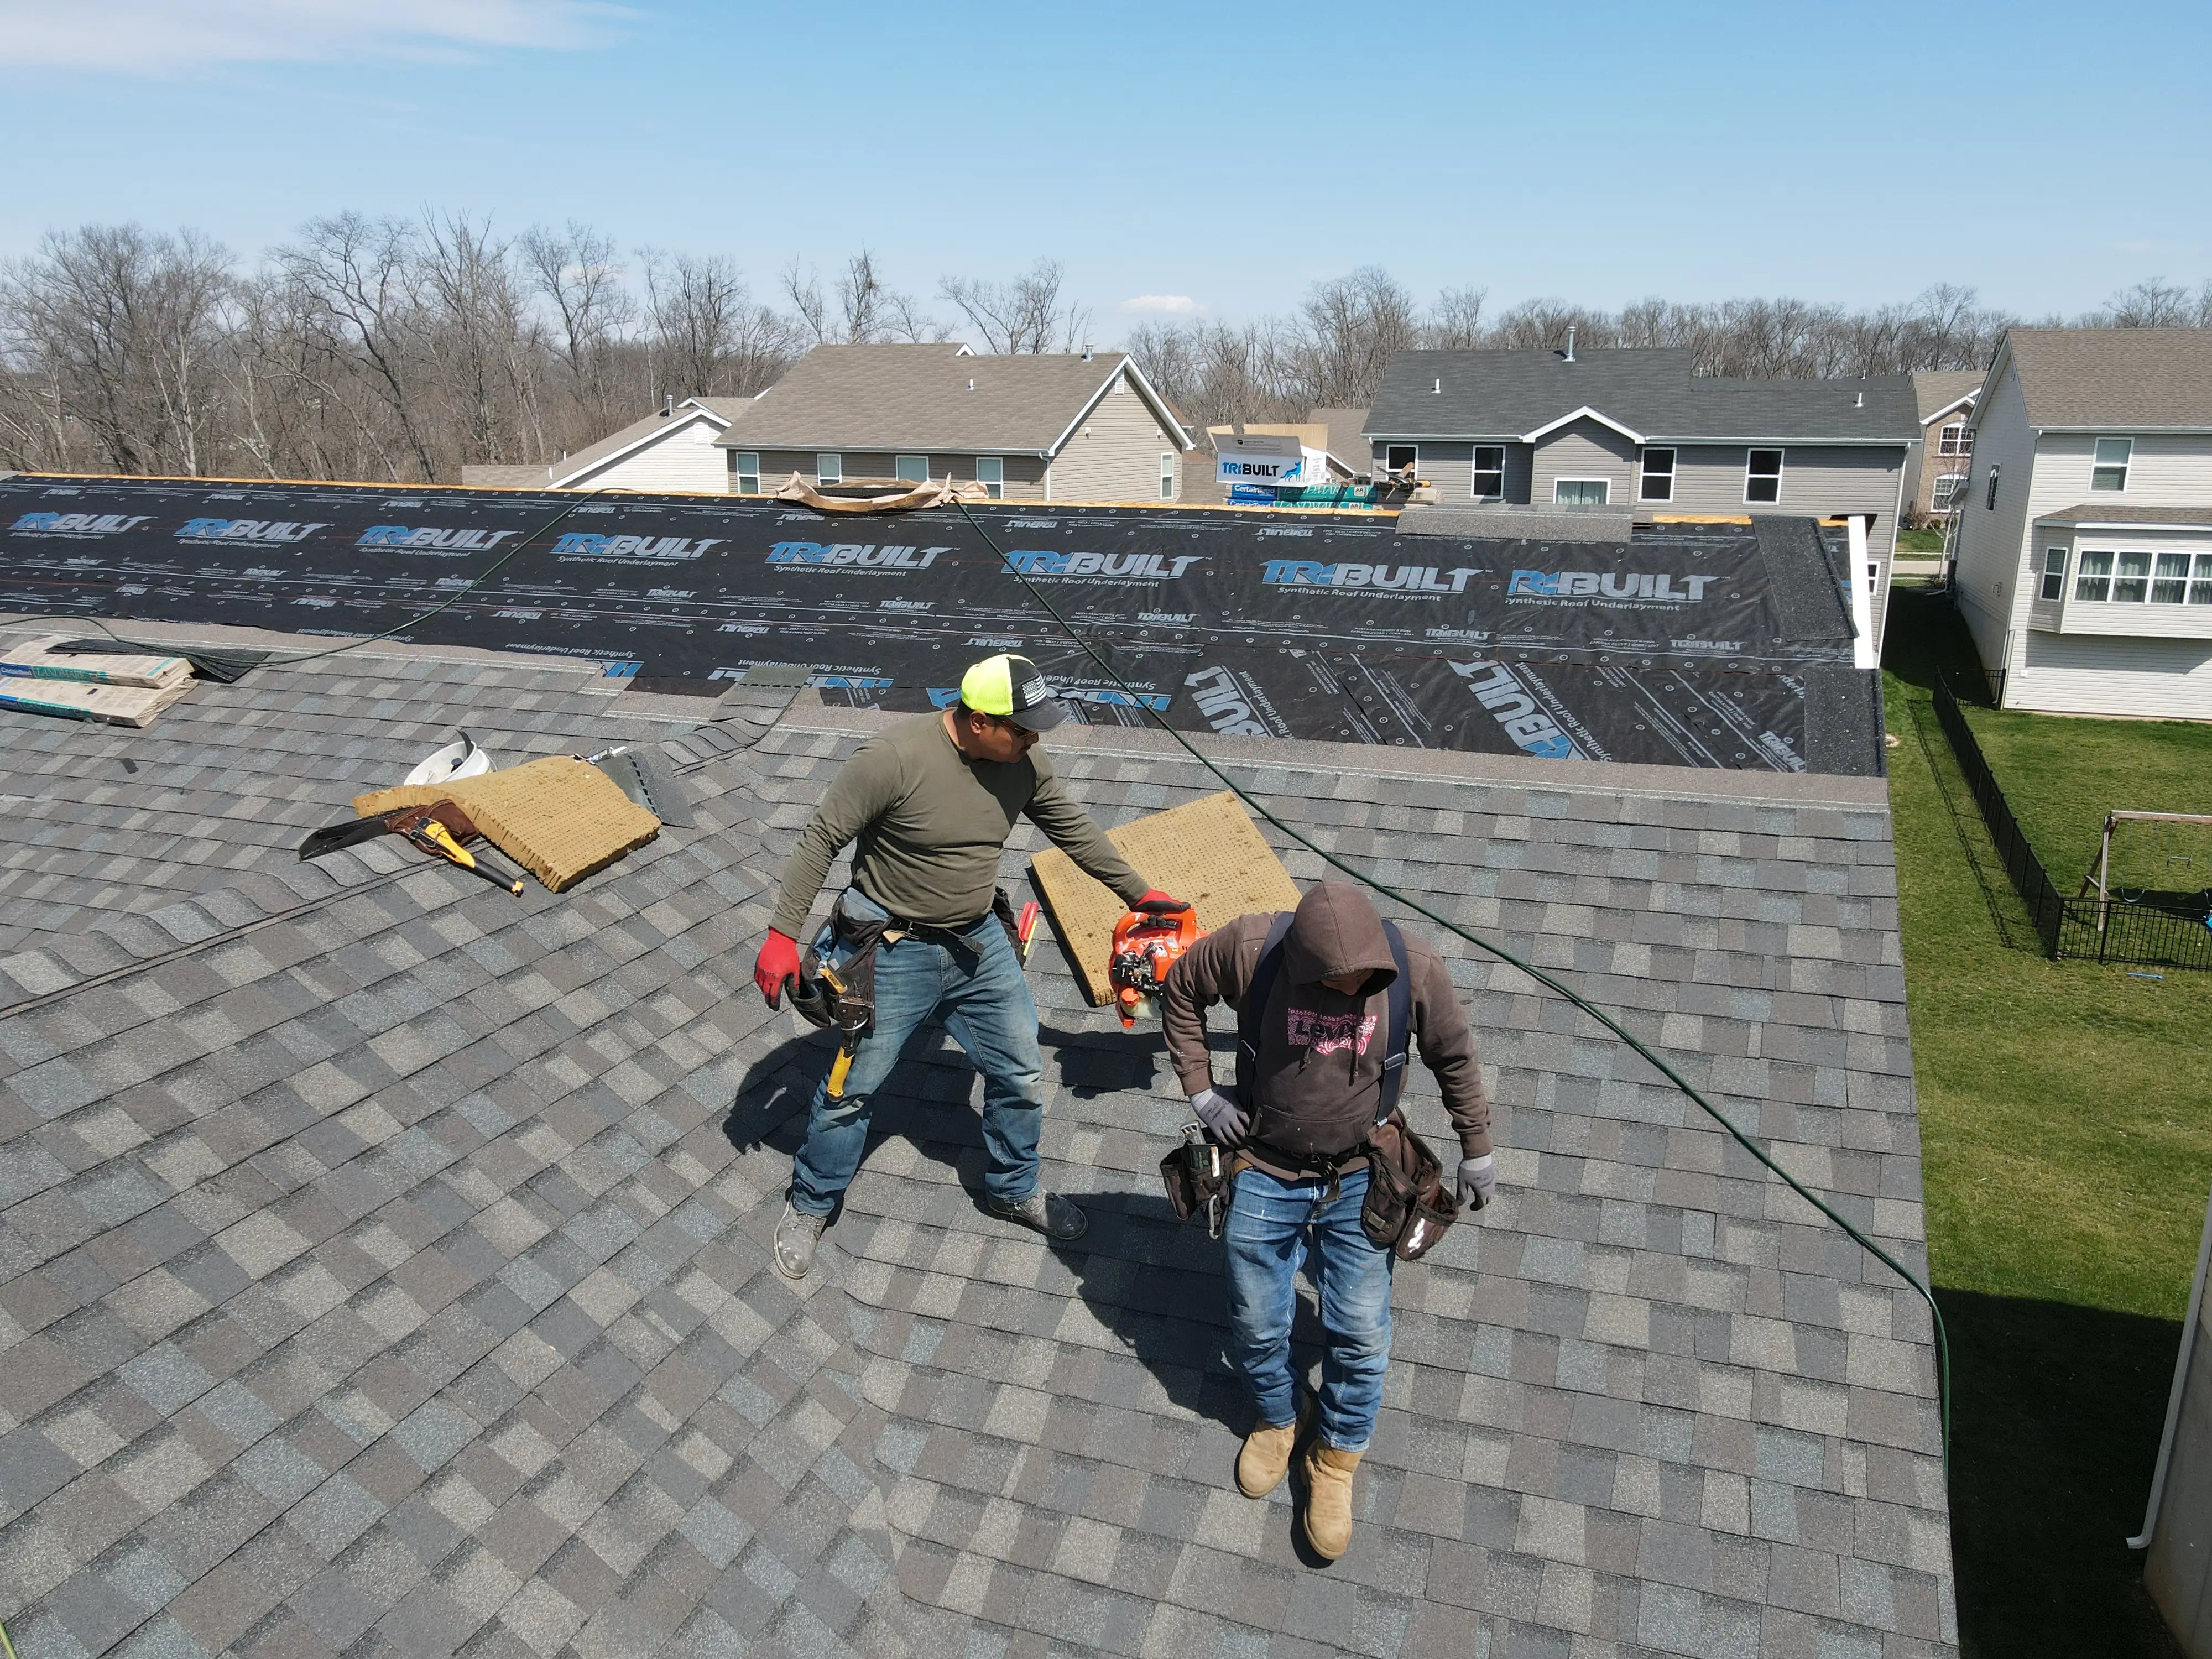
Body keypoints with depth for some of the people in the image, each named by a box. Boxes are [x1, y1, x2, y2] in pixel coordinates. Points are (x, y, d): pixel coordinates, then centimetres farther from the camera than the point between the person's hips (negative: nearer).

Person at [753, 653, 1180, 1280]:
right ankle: (810, 1206, 33)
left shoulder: (1023, 764, -8)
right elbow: (821, 840, -19)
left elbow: (1075, 830, 8)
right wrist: (782, 937, -19)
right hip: (894, 955, -5)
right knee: (851, 1088, 9)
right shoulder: (893, 758, -27)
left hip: (981, 946, 6)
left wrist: (1138, 892, 14)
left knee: (1021, 1075, 15)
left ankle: (1013, 1188, 40)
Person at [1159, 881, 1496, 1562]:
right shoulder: (1250, 948, -23)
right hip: (1264, 1175, 0)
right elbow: (1179, 992, -3)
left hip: (1359, 1181, 0)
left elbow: (1454, 1057, -1)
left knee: (1360, 1334, 6)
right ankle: (1274, 1422, 44)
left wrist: (1477, 1150, 8)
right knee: (1257, 1327, 13)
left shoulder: (1415, 970, -19)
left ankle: (1336, 1459, 31)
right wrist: (1201, 1089, -6)